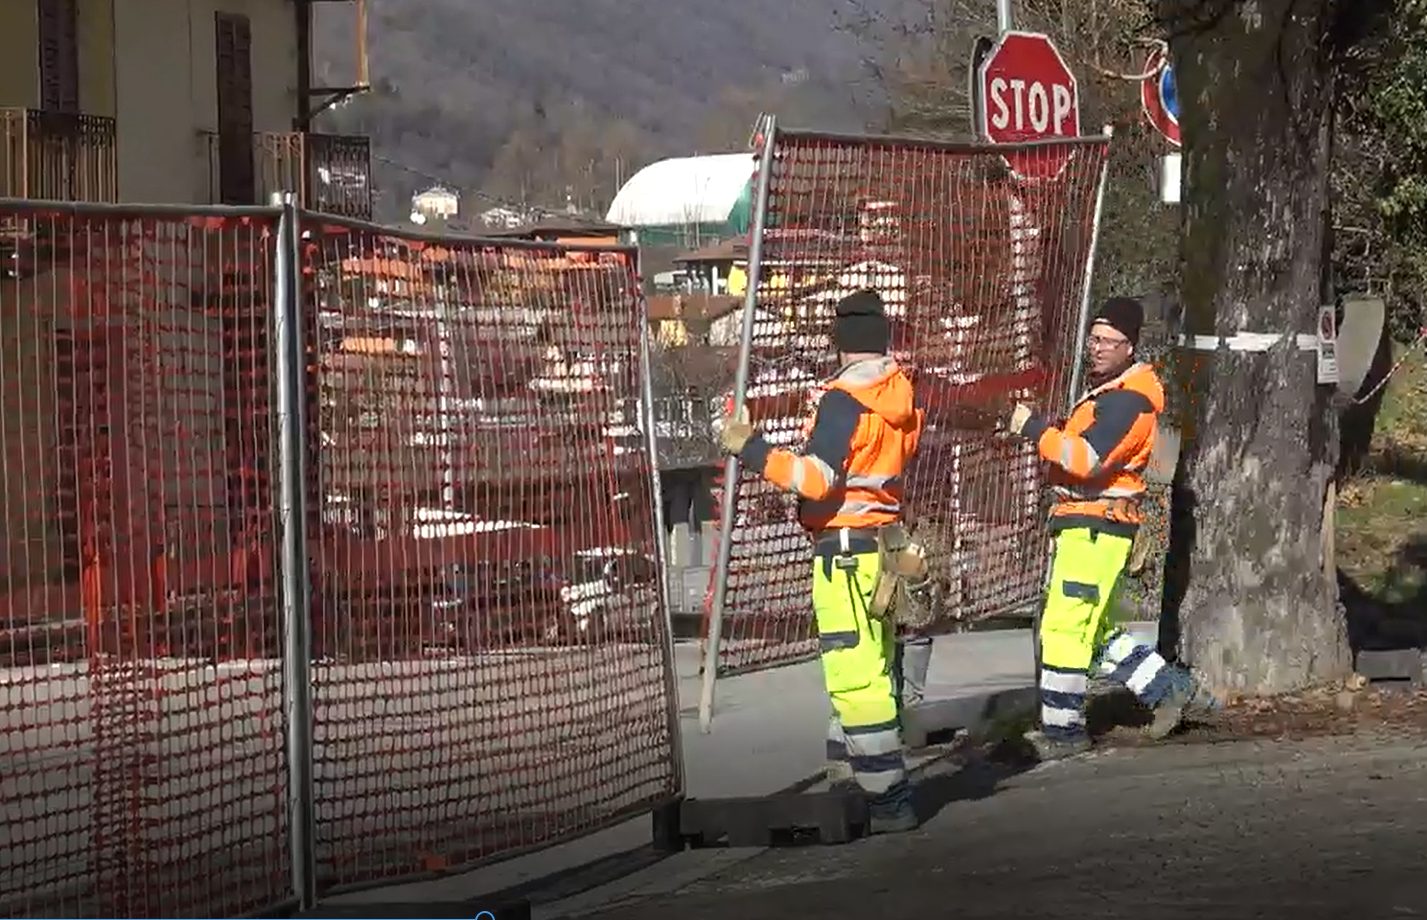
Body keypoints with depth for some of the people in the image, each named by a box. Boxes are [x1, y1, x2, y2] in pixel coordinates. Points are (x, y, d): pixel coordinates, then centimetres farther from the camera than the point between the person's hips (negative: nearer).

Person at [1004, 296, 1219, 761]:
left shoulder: (1129, 400, -14)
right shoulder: (1106, 391, 20)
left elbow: (1087, 459, -26)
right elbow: (1081, 452, 27)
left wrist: (1034, 428, -20)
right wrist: (1049, 431, 7)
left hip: (1096, 527, -11)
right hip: (1080, 523, 11)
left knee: (1064, 629, -9)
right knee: (1095, 631, 16)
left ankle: (1062, 730, -4)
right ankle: (1174, 689, 23)